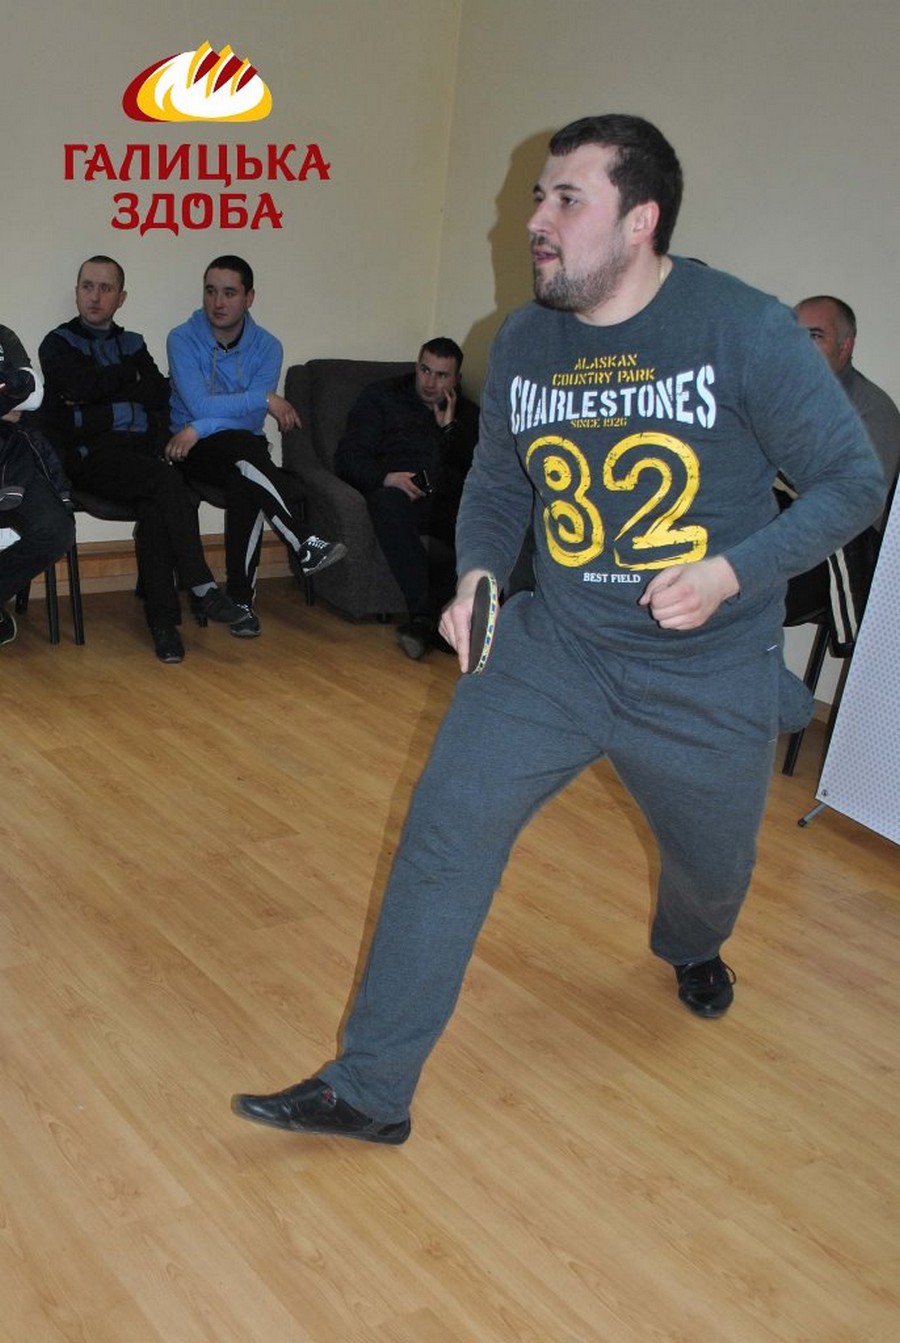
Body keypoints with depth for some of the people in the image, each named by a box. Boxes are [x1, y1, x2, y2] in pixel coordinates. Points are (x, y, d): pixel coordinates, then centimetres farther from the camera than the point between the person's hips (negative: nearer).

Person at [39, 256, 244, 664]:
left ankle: (162, 618, -29)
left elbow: (159, 395, 7)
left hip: (137, 454, 3)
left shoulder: (132, 343, 24)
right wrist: (129, 374, 2)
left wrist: (104, 411, -5)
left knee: (155, 505, -29)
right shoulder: (59, 344, 11)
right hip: (89, 458, -3)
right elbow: (80, 387, -11)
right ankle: (200, 588, -29)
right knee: (166, 481, -30)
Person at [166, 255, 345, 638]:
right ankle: (303, 548, -35)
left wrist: (199, 429, -24)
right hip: (194, 451, -2)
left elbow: (252, 417, -12)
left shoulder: (267, 347, 0)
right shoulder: (183, 339, -6)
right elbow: (199, 406, -20)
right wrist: (265, 399, -21)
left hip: (244, 450, 2)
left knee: (244, 482, -35)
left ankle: (241, 597, -28)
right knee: (244, 445, -36)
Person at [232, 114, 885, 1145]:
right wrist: (477, 571, -6)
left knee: (712, 863, 19)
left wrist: (730, 571, -23)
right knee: (446, 832, -8)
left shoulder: (747, 331, -16)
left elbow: (852, 479, -9)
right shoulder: (522, 344, -2)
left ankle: (692, 948, 60)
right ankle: (369, 1089, 5)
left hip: (709, 674, -2)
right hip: (554, 644, 3)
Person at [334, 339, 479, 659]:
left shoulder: (467, 414, 27)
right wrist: (386, 477, -11)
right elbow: (348, 456, 8)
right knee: (388, 502, -41)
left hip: (450, 501, 2)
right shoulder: (382, 396, 20)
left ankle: (423, 619, -36)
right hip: (400, 491, -2)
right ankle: (427, 615, -44)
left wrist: (449, 427, 4)